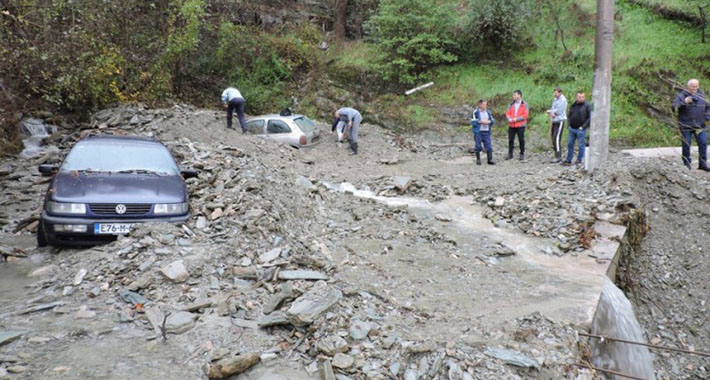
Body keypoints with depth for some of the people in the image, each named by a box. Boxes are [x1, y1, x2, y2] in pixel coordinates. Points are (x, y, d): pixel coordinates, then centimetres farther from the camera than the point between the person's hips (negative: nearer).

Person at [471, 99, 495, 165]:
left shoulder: (488, 112, 11)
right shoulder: (476, 112, -3)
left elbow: (493, 120, 12)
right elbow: (473, 122, -8)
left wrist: (489, 121, -9)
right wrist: (481, 121, -16)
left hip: (486, 132, 4)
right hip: (478, 132, -4)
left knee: (488, 146, -1)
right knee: (478, 146, 2)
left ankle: (490, 160, 4)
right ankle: (478, 160, 14)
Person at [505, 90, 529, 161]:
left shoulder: (524, 104, -4)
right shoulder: (512, 104, 9)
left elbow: (525, 115, -10)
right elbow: (507, 113, 8)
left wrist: (516, 119, -17)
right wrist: (509, 119, -12)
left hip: (520, 125, -4)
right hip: (511, 125, 4)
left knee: (521, 140, 1)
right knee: (510, 139, 4)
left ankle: (522, 154, 13)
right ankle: (510, 154, 14)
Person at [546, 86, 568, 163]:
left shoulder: (563, 100, -10)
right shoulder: (555, 100, 16)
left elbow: (558, 111, -17)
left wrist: (549, 111, -4)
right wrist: (551, 113, -11)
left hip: (560, 121, -9)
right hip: (554, 121, 9)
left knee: (556, 138, -14)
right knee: (553, 138, 9)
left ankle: (558, 157, -13)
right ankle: (558, 155, 16)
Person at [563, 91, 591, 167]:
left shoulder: (587, 106, -7)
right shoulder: (573, 105, 9)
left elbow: (590, 118, -11)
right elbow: (569, 115, 20)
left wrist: (583, 126, -14)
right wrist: (570, 123, 7)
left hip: (580, 130, -6)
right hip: (572, 129, 6)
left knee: (581, 145, 3)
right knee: (570, 144, 10)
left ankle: (579, 161, 13)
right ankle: (568, 160, 18)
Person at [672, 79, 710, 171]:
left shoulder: (701, 95, 10)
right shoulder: (681, 96, -6)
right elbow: (674, 108, -19)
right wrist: (684, 102, -35)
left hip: (699, 125, 4)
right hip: (686, 126, -4)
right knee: (686, 145, 1)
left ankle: (703, 164, 12)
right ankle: (686, 164, 14)